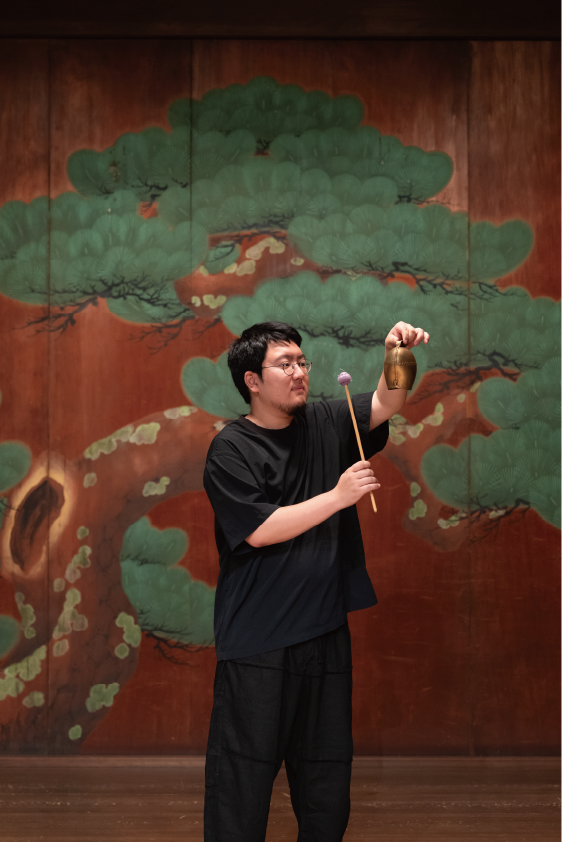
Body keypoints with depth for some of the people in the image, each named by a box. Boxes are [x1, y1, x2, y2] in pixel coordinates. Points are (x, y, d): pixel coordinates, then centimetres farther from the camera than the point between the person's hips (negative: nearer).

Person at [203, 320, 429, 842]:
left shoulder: (324, 424, 8)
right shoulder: (230, 450, -7)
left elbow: (384, 405, -1)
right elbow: (259, 530, -16)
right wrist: (337, 496, -19)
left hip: (325, 628, 5)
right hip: (257, 638, -5)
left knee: (327, 765, 14)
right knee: (244, 765, -1)